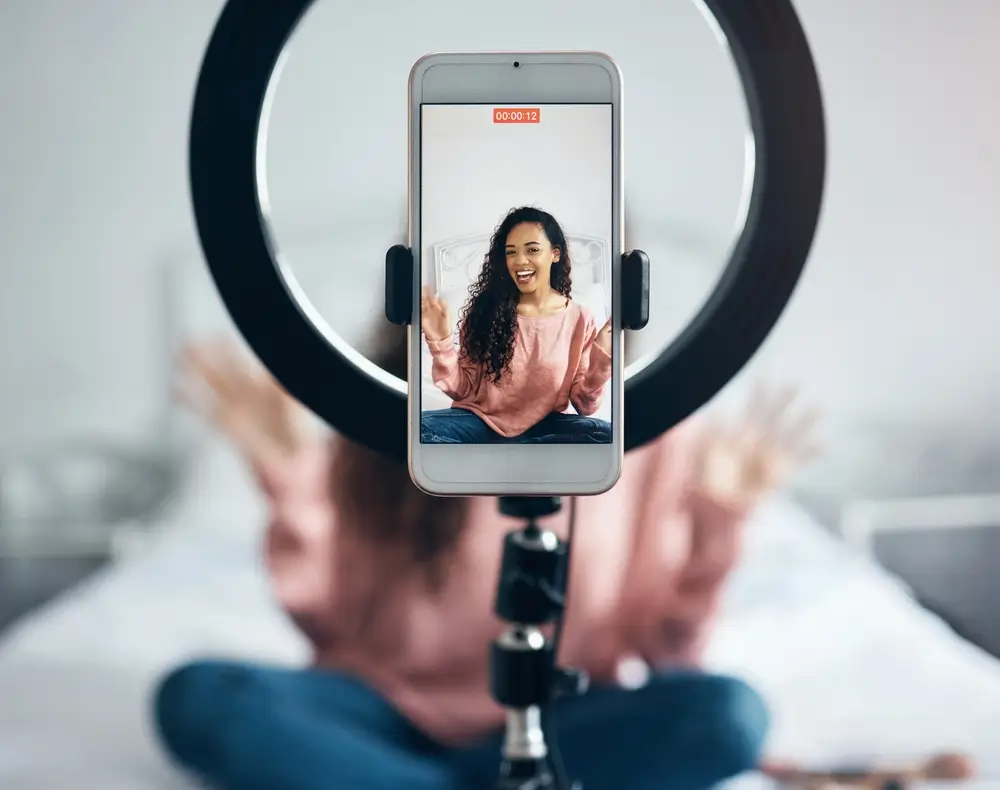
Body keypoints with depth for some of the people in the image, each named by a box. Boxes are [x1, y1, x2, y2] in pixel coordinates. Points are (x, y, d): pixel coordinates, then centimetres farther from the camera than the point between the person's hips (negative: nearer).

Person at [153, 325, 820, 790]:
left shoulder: (654, 432, -7)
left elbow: (665, 656, -6)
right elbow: (331, 626, -4)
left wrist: (715, 529, -20)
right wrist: (292, 485, -17)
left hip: (560, 722, 0)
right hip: (392, 707, 0)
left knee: (730, 713, -29)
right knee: (196, 695, -26)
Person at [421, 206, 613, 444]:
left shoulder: (578, 318, 0)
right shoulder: (486, 308, 0)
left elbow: (584, 405, -1)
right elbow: (463, 390, 1)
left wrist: (601, 361, -17)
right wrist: (441, 342, -13)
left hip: (543, 428, 1)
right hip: (482, 421, -1)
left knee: (606, 435, -32)